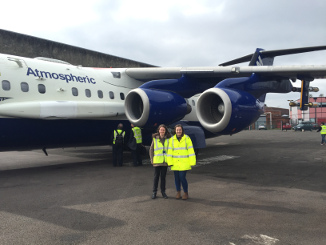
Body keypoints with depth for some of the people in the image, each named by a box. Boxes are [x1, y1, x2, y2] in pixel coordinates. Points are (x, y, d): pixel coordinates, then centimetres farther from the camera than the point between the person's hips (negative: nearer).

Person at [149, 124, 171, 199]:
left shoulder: (168, 139, 2)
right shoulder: (155, 139, 0)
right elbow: (151, 149, 4)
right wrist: (152, 159, -2)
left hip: (165, 161, 1)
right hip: (157, 161, -1)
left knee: (163, 177, 9)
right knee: (156, 177, 5)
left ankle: (163, 192, 21)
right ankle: (154, 192, 16)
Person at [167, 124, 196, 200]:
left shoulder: (187, 138, -4)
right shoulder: (172, 139, 4)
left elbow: (191, 150, -4)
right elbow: (170, 151, 4)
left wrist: (192, 162, -7)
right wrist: (170, 162, -2)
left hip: (184, 163, -3)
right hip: (175, 163, 3)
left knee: (182, 178, -7)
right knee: (177, 178, 7)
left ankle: (186, 193, 12)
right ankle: (178, 193, 23)